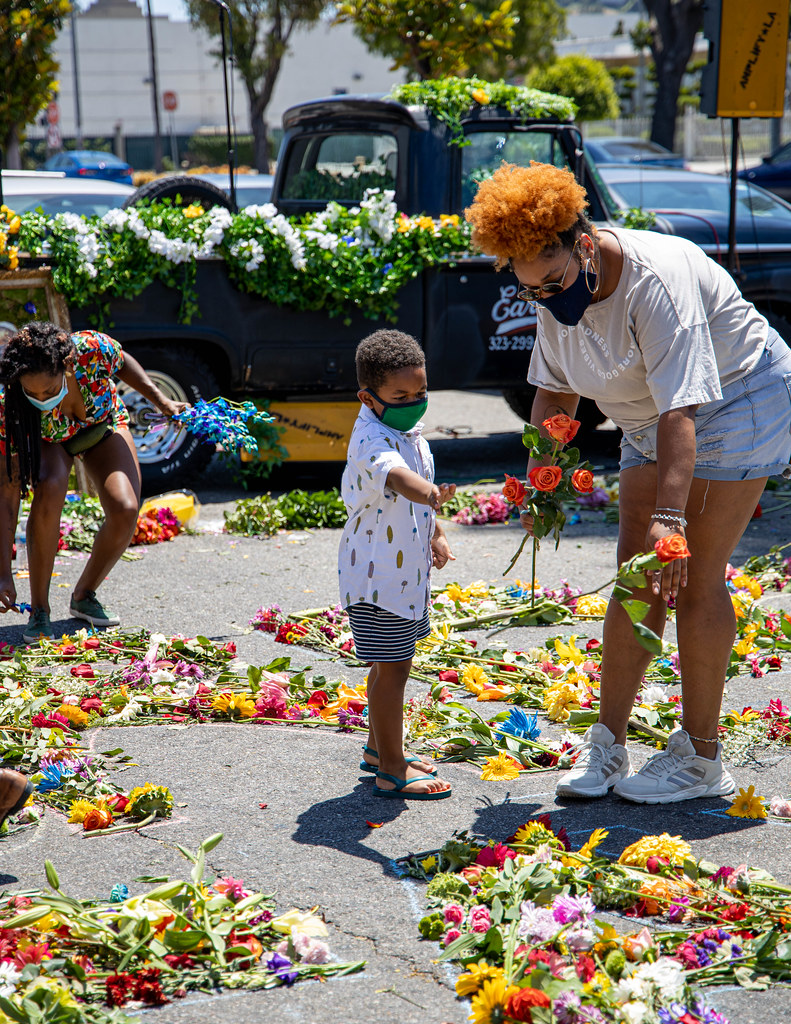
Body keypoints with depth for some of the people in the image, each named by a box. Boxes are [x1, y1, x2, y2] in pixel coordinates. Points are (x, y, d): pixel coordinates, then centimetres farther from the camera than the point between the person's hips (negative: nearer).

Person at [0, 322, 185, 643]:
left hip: (104, 426, 2)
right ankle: (39, 609, -22)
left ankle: (84, 595, 4)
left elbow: (124, 364, -9)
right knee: (49, 490, -35)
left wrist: (161, 401, -10)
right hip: (46, 440, -2)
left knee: (125, 511, -21)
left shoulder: (92, 350, -38)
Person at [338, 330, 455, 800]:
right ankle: (391, 770, 1)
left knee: (393, 664, 20)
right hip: (378, 575, -10)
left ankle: (380, 747, 35)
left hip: (407, 570, 10)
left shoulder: (410, 430, 8)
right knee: (391, 668, -5)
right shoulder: (372, 439, -23)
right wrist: (430, 494, -64)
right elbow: (395, 474, -46)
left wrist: (435, 533, 15)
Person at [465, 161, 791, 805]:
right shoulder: (558, 292, -7)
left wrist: (670, 518, -47)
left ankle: (702, 758, -1)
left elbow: (681, 409, -40)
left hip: (738, 403, -8)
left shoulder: (656, 281, -33)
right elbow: (555, 389, 8)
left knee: (694, 578, -11)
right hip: (651, 426, 8)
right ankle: (608, 746, 9)